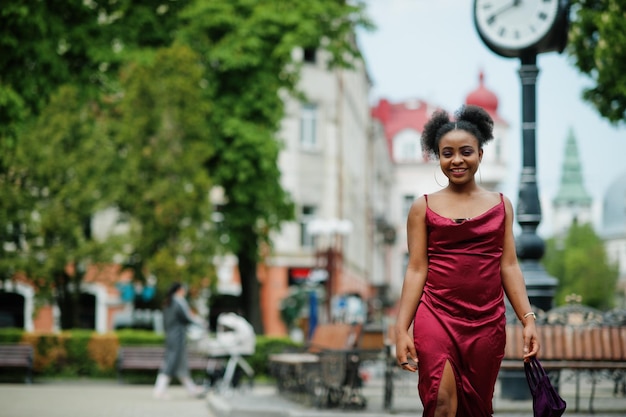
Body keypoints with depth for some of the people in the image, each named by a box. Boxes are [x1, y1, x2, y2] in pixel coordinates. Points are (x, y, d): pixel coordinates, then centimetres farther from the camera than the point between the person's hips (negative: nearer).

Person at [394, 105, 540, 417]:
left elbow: (509, 266, 7)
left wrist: (528, 319, -1)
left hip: (487, 322, 2)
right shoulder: (424, 207, 4)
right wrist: (401, 329, -5)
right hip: (436, 317, -2)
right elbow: (416, 270, 1)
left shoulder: (500, 205, 10)